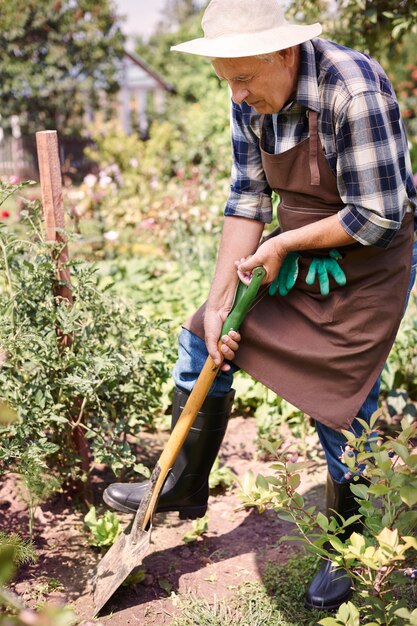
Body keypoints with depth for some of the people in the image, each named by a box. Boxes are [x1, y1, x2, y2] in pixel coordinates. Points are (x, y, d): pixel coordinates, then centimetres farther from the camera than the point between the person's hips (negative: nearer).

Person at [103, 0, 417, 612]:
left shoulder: (354, 91, -28)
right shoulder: (252, 100, -6)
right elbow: (248, 201, -3)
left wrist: (282, 245, -17)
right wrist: (218, 304, -7)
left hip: (368, 263, -7)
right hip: (297, 252, 7)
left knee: (341, 411, 0)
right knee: (203, 341, 6)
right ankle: (185, 487, 23)